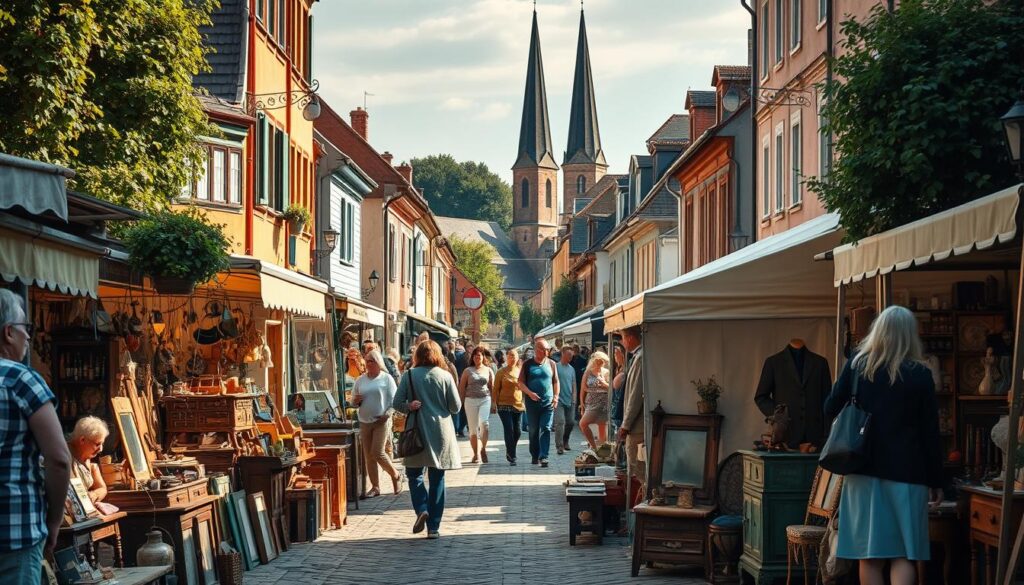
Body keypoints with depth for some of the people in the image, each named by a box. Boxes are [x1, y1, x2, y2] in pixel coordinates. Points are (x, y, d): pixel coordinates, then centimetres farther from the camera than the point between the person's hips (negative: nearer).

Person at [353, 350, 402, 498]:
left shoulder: (386, 378, -1)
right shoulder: (360, 380, 11)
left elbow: (394, 400, -4)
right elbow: (353, 399, 17)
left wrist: (386, 414, -17)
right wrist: (356, 401, -7)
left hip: (381, 421, -5)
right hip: (364, 422, 5)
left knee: (377, 453, -13)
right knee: (368, 456, 3)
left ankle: (396, 476, 10)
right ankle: (375, 487, 11)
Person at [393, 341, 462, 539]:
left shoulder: (409, 376, -4)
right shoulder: (445, 376, -3)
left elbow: (397, 403, -5)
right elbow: (456, 407, 0)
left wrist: (409, 407, 7)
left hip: (417, 432, -1)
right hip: (441, 433, 1)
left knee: (414, 474, 13)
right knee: (437, 479, 7)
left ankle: (421, 509, -12)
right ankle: (434, 527, 7)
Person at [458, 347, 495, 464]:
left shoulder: (488, 370, 9)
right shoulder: (468, 371, 6)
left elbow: (492, 387, 10)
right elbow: (461, 387, 6)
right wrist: (460, 402, 1)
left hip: (485, 400, 0)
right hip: (471, 400, 0)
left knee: (484, 422, -22)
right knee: (473, 429, 1)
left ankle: (483, 448, -7)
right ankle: (476, 454, 9)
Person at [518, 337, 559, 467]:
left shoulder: (551, 363, 7)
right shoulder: (527, 364, 2)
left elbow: (556, 382, 14)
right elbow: (521, 383, 1)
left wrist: (556, 396, 1)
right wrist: (530, 393, -14)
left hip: (548, 403, 0)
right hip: (532, 402, 0)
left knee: (546, 429, -9)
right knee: (533, 431, 8)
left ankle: (543, 456, -12)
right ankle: (534, 456, 20)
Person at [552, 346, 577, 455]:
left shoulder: (571, 369, 14)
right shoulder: (556, 366, -4)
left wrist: (573, 398, 10)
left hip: (569, 400, 6)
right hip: (559, 400, -6)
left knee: (571, 422, 7)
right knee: (560, 421, -14)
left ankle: (565, 441, 29)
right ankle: (559, 446, -16)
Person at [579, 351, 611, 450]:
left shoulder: (607, 373, 4)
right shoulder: (588, 373, 6)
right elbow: (583, 389, 7)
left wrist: (605, 384, -14)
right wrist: (582, 404, 4)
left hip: (604, 403, -1)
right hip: (591, 403, 1)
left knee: (603, 427, -2)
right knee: (583, 423, -12)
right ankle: (593, 445, -3)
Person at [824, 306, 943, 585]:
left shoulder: (857, 366, 1)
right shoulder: (920, 374, -3)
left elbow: (830, 410, 7)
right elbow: (930, 433, -1)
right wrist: (936, 481, 5)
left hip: (865, 468, 2)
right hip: (906, 471, -2)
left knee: (870, 554, 6)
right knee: (903, 553, 0)